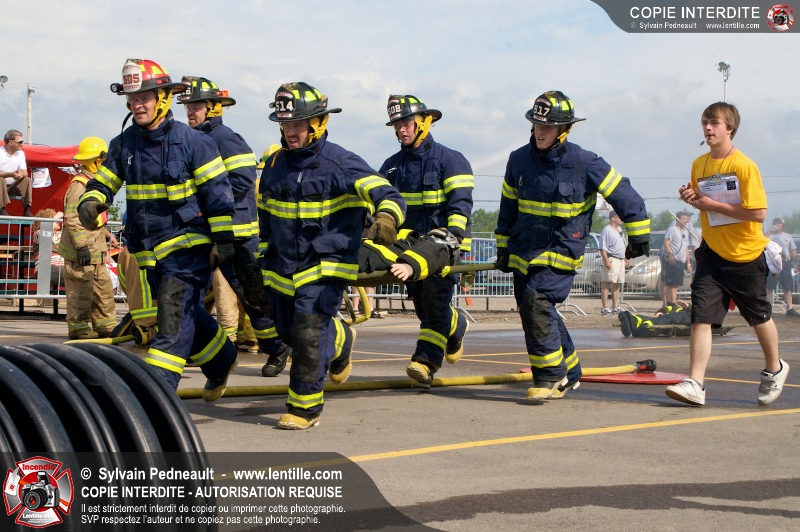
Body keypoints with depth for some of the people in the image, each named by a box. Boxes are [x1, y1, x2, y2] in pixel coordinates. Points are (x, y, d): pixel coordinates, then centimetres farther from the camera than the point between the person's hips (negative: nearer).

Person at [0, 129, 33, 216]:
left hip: (12, 187, 5)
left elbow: (25, 173, -1)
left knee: (27, 180, -17)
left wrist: (21, 174, -26)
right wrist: (10, 174, -34)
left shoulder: (20, 153, 4)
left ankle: (27, 210, -24)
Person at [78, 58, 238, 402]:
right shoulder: (123, 144, 6)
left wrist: (223, 240, -10)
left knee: (174, 317, -15)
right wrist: (90, 203, -14)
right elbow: (103, 183, 9)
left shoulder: (192, 141, -10)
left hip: (188, 244, -6)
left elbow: (217, 192, -8)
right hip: (150, 250, 7)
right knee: (186, 315, 17)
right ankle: (221, 360, 40)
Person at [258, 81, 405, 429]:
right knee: (287, 331, 17)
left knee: (308, 332, -17)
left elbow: (388, 195, -23)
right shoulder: (274, 164, 6)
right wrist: (262, 259, 20)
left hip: (327, 263, -6)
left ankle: (305, 407, 0)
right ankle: (341, 341, 48)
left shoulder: (341, 163, -13)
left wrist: (386, 218, -45)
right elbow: (264, 215, 19)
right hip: (283, 265, 7)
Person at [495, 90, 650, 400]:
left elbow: (624, 195, -4)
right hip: (524, 250, 6)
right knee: (532, 310, 6)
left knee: (536, 300, -23)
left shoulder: (585, 163, -12)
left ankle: (550, 376, -12)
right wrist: (503, 246, 18)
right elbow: (508, 205, 16)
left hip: (562, 249, -6)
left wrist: (638, 236, 1)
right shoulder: (519, 160, 3)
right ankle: (569, 373, 24)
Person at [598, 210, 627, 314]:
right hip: (612, 259, -9)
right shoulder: (606, 230, -10)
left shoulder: (619, 230, 19)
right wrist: (606, 260, -24)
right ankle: (605, 308, -13)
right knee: (607, 283, -10)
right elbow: (603, 248, -17)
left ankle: (615, 307, 17)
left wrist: (626, 258, 24)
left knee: (617, 284, 11)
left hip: (621, 260, 9)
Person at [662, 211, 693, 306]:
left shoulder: (685, 232, 21)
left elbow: (686, 249, 25)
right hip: (670, 260, -8)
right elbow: (666, 243, -14)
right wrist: (670, 255, -28)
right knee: (668, 283, -10)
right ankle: (666, 304, -11)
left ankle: (673, 304, 12)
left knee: (676, 284, 8)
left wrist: (688, 263, 21)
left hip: (680, 261, 8)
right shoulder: (672, 229, -4)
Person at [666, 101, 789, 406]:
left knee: (759, 317, 14)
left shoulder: (744, 166, -15)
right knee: (701, 316, -10)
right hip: (712, 252, 4)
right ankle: (695, 384, -14)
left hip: (745, 255, -4)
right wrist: (693, 198, -4)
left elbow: (758, 213, -22)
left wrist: (713, 204, -21)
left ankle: (774, 369, 38)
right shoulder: (699, 165, 5)